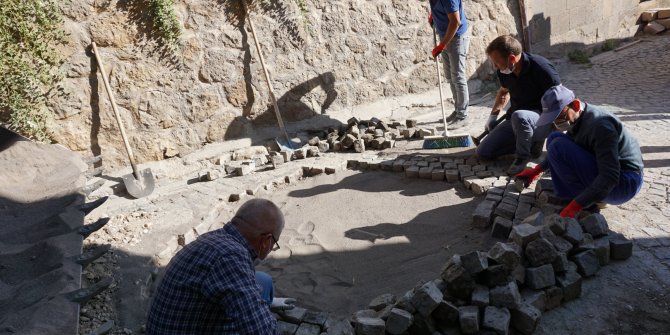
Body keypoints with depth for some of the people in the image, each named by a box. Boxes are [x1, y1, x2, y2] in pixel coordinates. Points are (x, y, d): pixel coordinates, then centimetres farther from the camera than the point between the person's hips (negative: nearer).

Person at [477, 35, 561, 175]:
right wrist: (493, 116, 13)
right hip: (514, 120, 7)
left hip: (542, 116, -7)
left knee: (518, 116, -43)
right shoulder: (504, 71, -4)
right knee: (483, 152, -1)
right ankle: (531, 141, 8)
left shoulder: (541, 68, -24)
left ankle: (523, 156, -15)